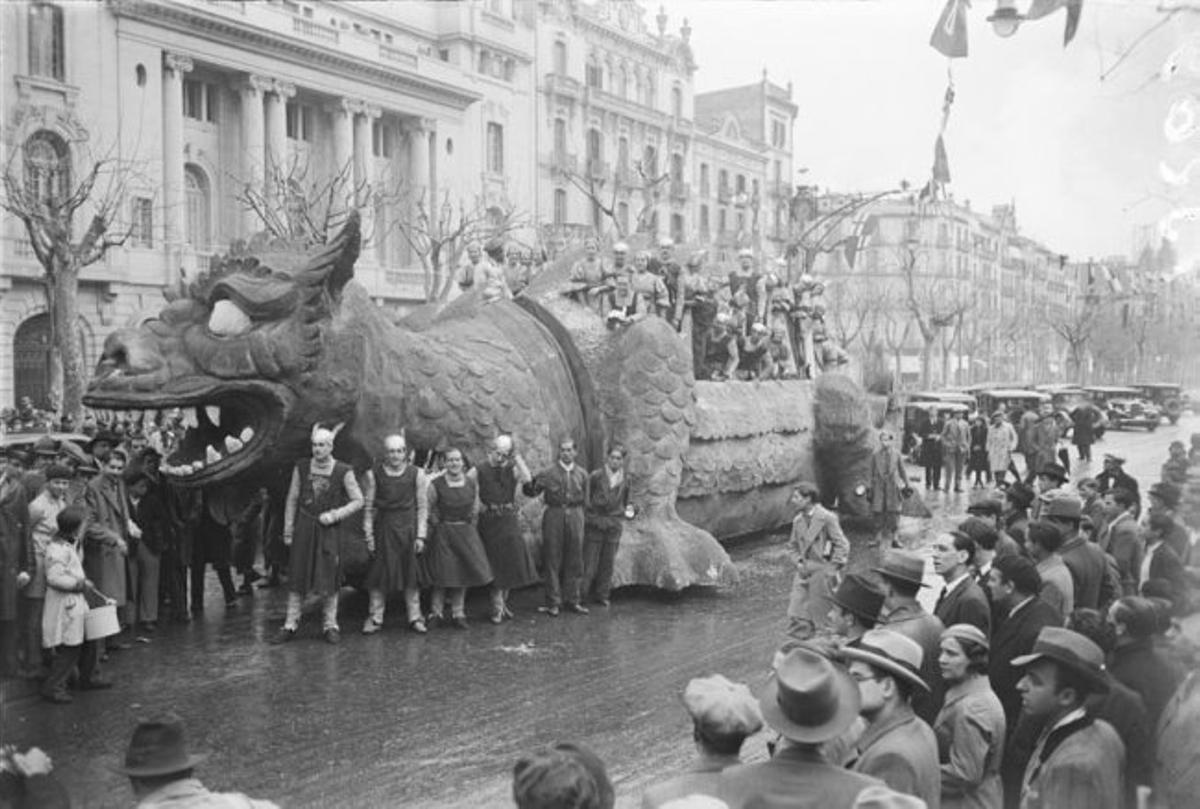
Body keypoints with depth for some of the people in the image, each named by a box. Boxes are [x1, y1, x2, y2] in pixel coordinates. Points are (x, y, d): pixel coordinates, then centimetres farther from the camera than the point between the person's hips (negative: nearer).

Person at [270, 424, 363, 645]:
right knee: (297, 577, 3)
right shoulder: (301, 468, 3)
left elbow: (358, 501, 0)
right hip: (304, 528, 2)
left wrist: (335, 514, -12)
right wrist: (288, 531, 5)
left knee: (329, 578, 2)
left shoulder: (343, 472, -5)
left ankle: (330, 626, 13)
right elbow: (292, 500, 7)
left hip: (329, 529, -2)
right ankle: (290, 626, 10)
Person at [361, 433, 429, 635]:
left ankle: (415, 617, 15)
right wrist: (368, 535, -2)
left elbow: (422, 507, 2)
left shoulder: (417, 474, 0)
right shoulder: (373, 475, -1)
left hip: (408, 528, 1)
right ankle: (375, 618, 12)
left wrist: (420, 535, -3)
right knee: (380, 572, 2)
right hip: (383, 528, 0)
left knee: (412, 573, 5)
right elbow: (368, 507, 2)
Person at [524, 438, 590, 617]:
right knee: (552, 560, -1)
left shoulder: (582, 474, 8)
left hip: (575, 516, 2)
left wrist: (575, 511, 5)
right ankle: (553, 602, 6)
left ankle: (573, 600, 16)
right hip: (554, 515, -2)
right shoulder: (548, 474, 0)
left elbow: (584, 499, 14)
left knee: (574, 560, 6)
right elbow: (531, 492, -3)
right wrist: (532, 484, -22)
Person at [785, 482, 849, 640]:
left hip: (822, 571, -5)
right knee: (796, 616, -2)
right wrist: (798, 563, 1)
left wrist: (831, 569, -10)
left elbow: (842, 545, -8)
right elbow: (792, 546, 18)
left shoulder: (827, 518, -9)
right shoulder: (798, 520, 9)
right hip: (804, 572, 5)